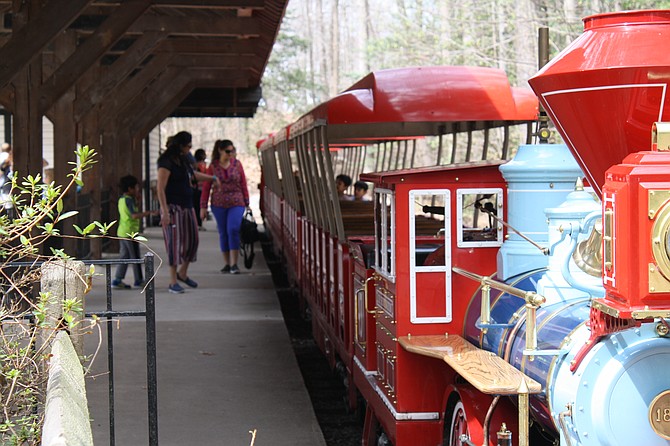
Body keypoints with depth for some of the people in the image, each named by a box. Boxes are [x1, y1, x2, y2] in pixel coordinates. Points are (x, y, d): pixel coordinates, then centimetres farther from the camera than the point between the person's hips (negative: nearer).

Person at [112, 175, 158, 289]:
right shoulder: (129, 200, -15)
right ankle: (138, 281, 8)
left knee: (124, 256, 11)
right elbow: (134, 215, -26)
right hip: (130, 232, -9)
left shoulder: (121, 199, 13)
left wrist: (136, 200, 15)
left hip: (121, 232, 9)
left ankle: (117, 280, 9)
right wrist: (149, 213, -28)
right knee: (135, 257, 1)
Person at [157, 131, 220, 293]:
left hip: (187, 207, 9)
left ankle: (182, 273, 28)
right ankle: (173, 282, -3)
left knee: (192, 240, 10)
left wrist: (213, 178, 46)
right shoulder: (167, 163, -14)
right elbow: (160, 188, -19)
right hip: (173, 207, -9)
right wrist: (164, 211, -25)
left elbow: (193, 174, 35)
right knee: (175, 243, -8)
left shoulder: (184, 160, 13)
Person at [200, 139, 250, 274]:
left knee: (233, 230, -15)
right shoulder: (213, 166, 1)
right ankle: (226, 263, 17)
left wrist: (247, 202, 4)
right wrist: (203, 207, 2)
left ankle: (234, 264, -12)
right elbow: (206, 187, 4)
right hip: (219, 204, 1)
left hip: (236, 203, -1)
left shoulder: (237, 164, 3)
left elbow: (243, 184, 7)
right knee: (223, 233, 6)